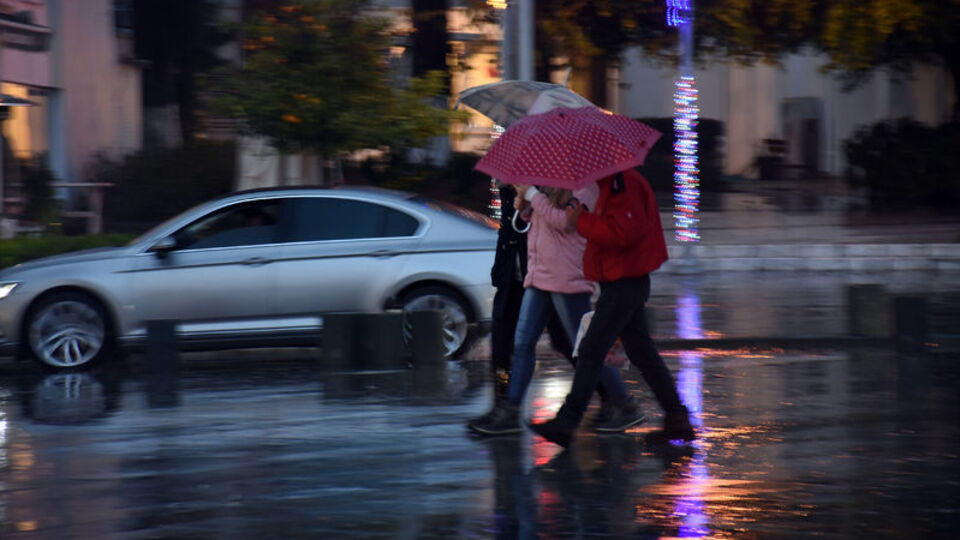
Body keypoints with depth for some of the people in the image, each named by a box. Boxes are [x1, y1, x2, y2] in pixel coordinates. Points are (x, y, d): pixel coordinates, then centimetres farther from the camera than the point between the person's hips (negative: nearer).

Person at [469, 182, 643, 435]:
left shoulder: (585, 186, -9)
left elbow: (564, 221, -21)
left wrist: (532, 194, -16)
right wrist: (524, 206, 2)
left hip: (567, 279, -8)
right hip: (538, 276, 8)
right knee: (522, 343, 3)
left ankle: (624, 407, 11)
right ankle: (509, 412, 6)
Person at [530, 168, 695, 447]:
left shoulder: (623, 185, -17)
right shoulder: (612, 184, 17)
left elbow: (624, 233, -27)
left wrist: (582, 221, -19)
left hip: (624, 283, -11)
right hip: (624, 281, 11)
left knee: (591, 349, -10)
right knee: (641, 351, 13)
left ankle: (567, 420, -9)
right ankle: (676, 417, 16)